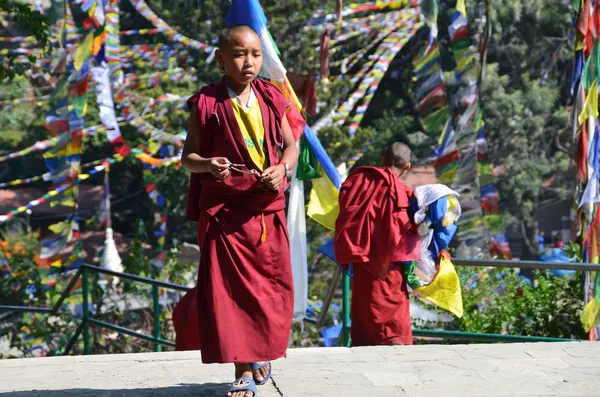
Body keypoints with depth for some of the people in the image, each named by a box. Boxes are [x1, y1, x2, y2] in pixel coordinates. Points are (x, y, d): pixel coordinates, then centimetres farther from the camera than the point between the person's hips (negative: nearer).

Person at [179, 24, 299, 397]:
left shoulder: (271, 99, 4)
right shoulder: (206, 103, -6)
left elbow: (290, 145, 11)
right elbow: (188, 156, -3)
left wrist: (283, 168, -10)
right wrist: (206, 165, -25)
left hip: (267, 208, 3)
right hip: (223, 210, -3)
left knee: (272, 286, 10)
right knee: (229, 289, -6)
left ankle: (261, 353, 33)